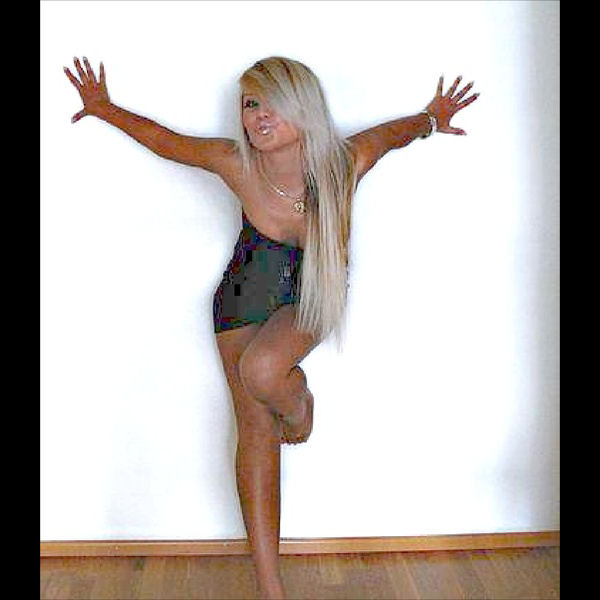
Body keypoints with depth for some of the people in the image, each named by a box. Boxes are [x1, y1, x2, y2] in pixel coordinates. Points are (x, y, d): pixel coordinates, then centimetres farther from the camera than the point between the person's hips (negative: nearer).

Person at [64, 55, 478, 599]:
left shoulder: (346, 162, -24)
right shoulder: (234, 162, -22)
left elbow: (396, 131, -2)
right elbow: (162, 139, -4)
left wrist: (431, 118, 17)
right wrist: (102, 107, 8)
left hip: (311, 295, -1)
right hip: (246, 295, 2)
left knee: (262, 371, -34)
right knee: (255, 429, 2)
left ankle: (299, 402, 6)